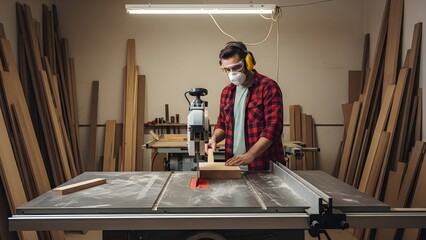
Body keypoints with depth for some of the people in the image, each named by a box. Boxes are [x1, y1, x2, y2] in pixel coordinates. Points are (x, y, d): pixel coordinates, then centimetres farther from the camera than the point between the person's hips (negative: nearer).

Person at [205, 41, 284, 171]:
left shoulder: (268, 86, -9)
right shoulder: (227, 91, 10)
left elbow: (273, 127, -16)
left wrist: (249, 155, -23)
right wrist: (214, 138, -1)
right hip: (234, 163, 5)